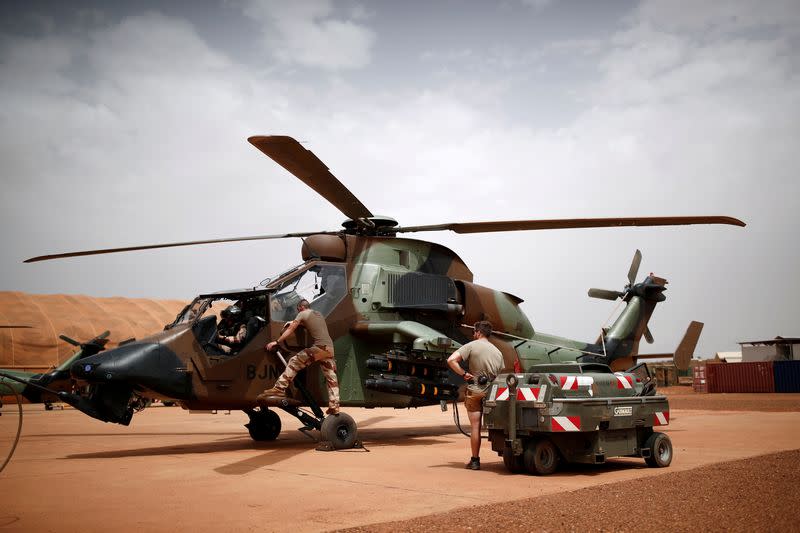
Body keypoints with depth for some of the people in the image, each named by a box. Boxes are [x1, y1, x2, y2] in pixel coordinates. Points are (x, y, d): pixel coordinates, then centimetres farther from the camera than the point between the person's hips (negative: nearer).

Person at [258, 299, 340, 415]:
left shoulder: (302, 314, 4)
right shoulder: (318, 314, 25)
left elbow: (290, 330, 0)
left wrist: (276, 342, 2)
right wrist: (293, 323, 50)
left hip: (319, 348, -7)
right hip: (330, 348, 7)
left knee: (293, 363, -4)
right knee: (332, 379, 9)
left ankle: (279, 389, -14)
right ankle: (334, 407, 8)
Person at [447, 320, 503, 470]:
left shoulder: (471, 346, -4)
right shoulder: (498, 352, 13)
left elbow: (451, 360, -16)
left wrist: (464, 374, -10)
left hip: (474, 391, -4)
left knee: (475, 427, 2)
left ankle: (475, 460, 7)